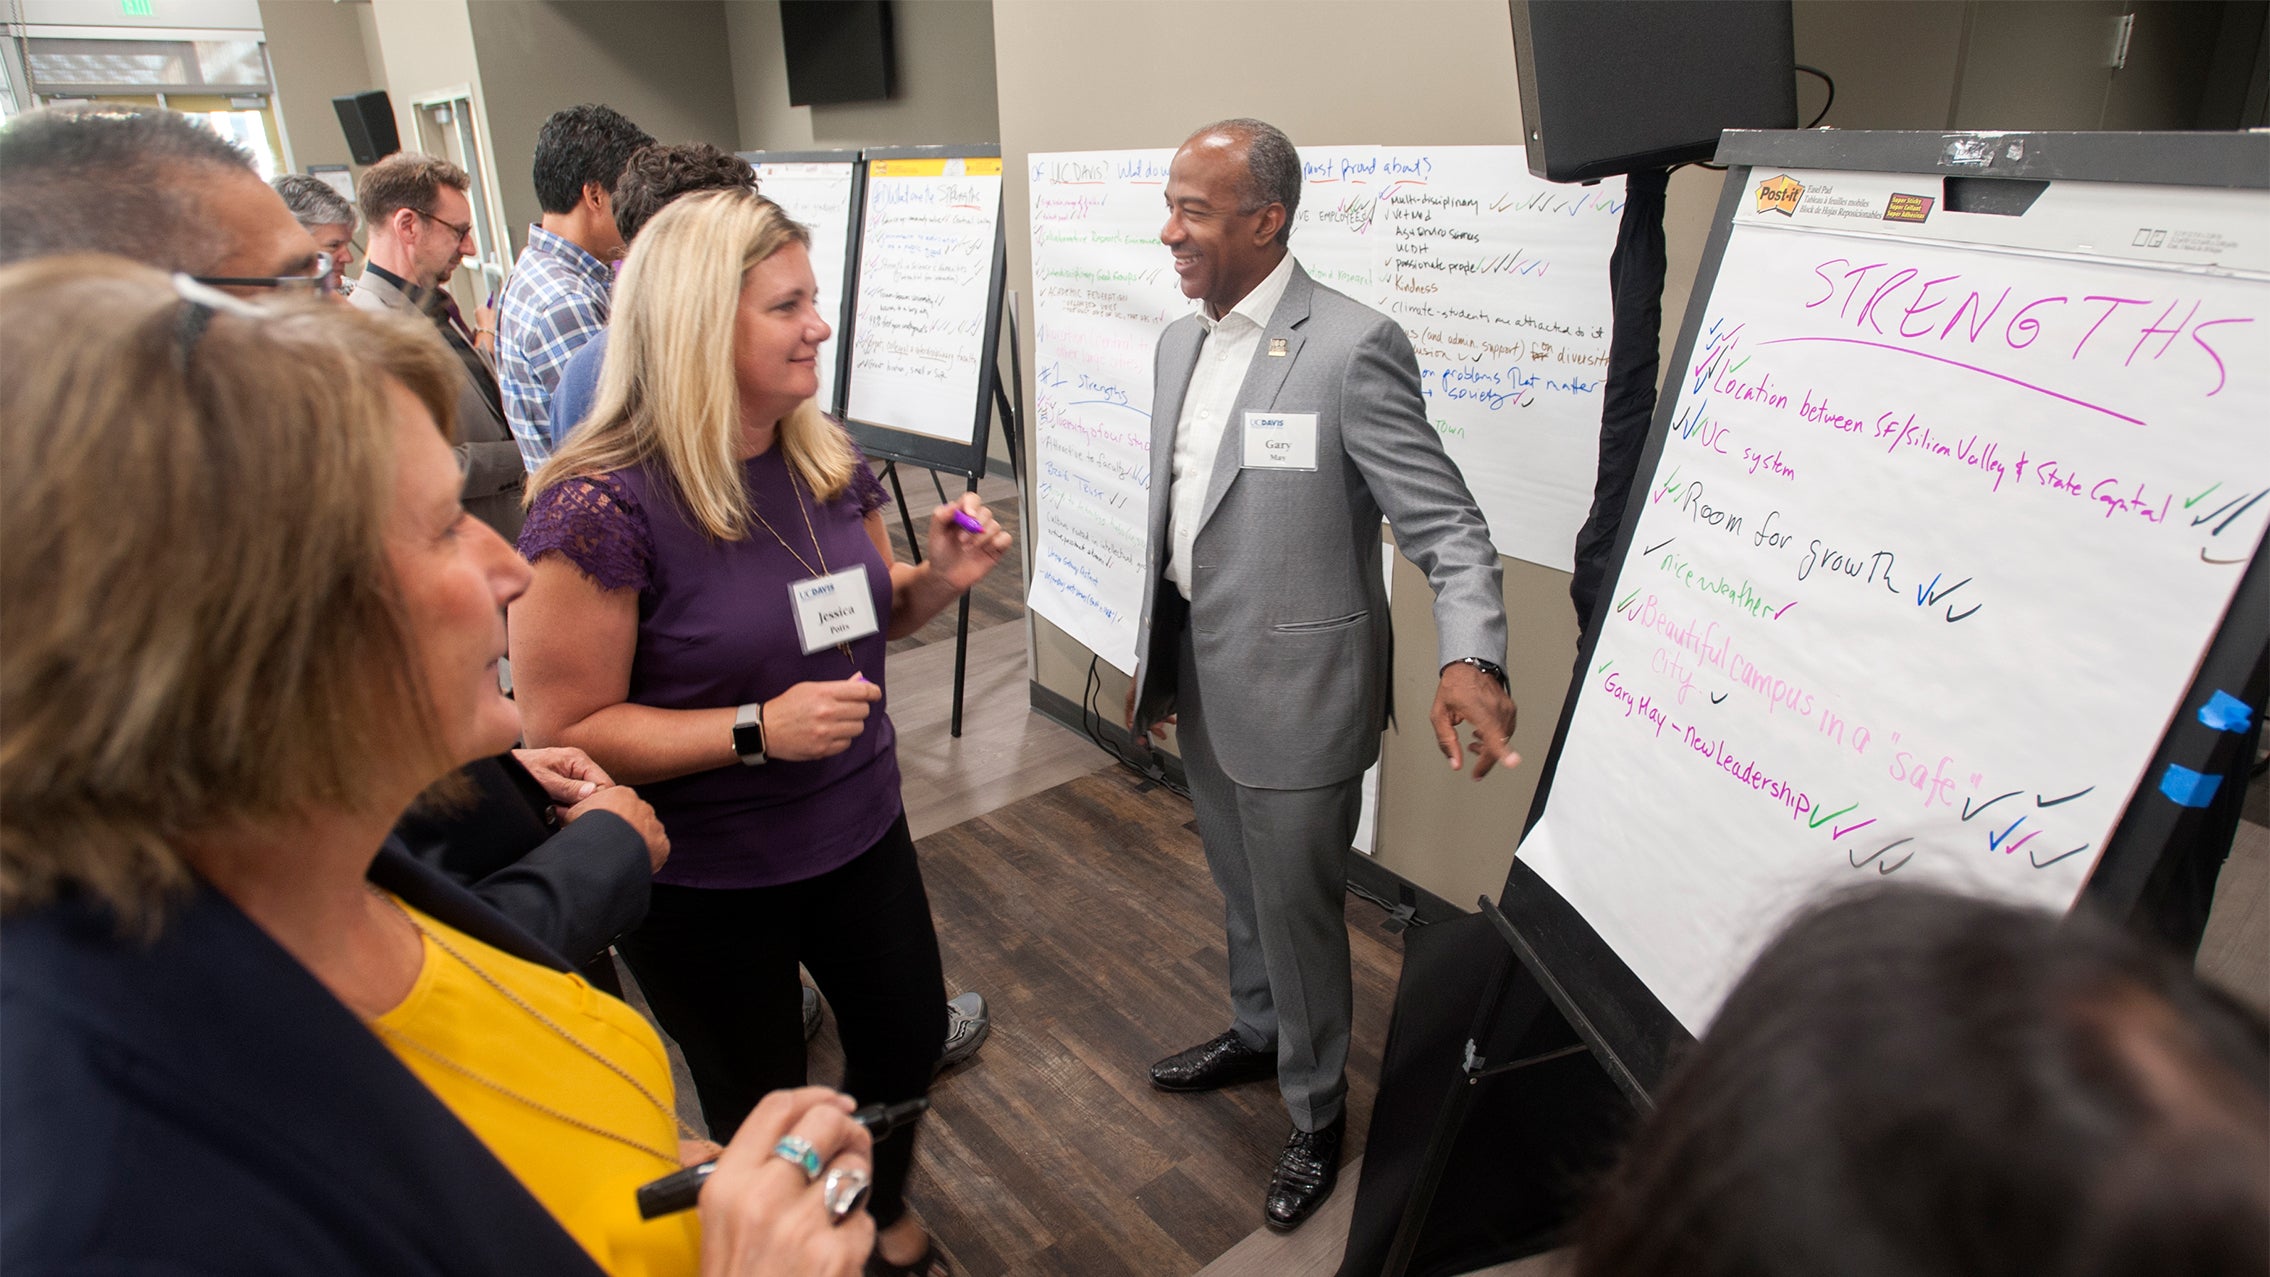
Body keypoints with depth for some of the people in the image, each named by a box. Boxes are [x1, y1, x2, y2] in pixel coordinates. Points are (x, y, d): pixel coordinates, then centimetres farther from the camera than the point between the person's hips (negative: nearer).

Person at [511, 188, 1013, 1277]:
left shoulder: (828, 460, -3)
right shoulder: (601, 506, -23)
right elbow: (563, 733, -20)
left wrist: (939, 576, -10)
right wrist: (757, 729, -30)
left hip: (860, 830, 6)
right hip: (703, 881, -6)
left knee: (910, 1036, 22)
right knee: (764, 1103, 17)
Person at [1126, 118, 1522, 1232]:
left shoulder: (1352, 347, -20)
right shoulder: (1182, 342, 5)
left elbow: (1449, 528, -21)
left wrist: (1468, 658, -38)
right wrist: (1152, 658, 19)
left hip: (1292, 698, -7)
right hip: (1200, 682, 7)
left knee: (1297, 910, 11)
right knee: (1242, 891, 26)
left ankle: (1316, 1112, 36)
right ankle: (1256, 1034, 52)